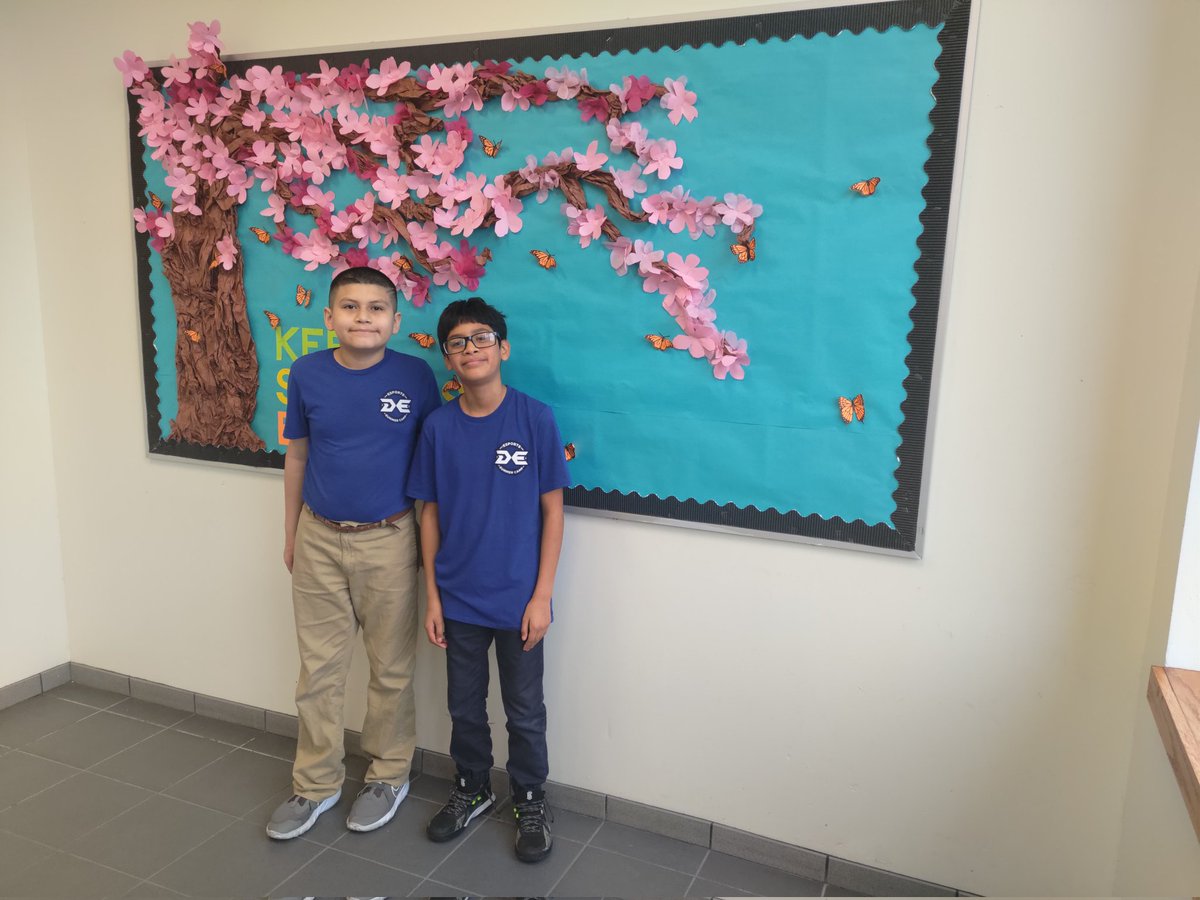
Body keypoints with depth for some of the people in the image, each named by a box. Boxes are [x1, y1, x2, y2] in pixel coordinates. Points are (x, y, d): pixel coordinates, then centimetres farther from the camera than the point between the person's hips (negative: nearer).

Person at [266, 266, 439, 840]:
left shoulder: (415, 376, -9)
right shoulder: (307, 374, -3)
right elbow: (297, 455, 7)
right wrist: (290, 534, 12)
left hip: (389, 541, -2)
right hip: (319, 540, 2)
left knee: (391, 668, 11)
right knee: (318, 669, 13)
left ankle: (388, 776, 31)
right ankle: (315, 784, 30)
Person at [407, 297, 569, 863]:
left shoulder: (535, 419, -11)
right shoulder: (438, 427, -3)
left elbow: (552, 509, -8)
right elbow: (431, 513, 3)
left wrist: (541, 596, -10)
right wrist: (432, 596, 1)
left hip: (517, 599, -2)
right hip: (458, 598, 3)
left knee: (524, 710, 13)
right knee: (464, 704, 19)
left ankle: (530, 801, 36)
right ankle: (472, 788, 43)